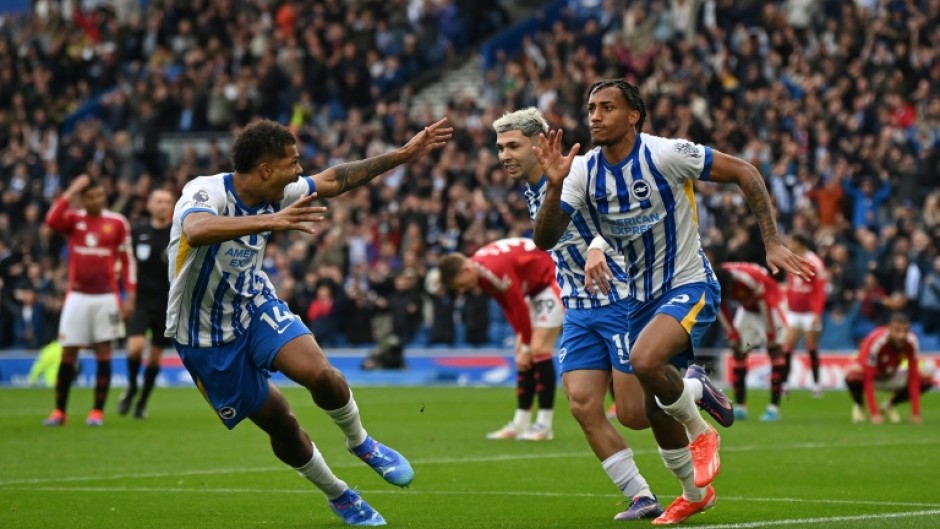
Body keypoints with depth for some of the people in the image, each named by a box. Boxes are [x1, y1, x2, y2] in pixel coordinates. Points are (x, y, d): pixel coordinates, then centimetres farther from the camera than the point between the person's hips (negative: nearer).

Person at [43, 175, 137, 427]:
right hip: (77, 295, 1)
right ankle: (59, 411, 9)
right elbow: (52, 220, -20)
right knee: (68, 353, 1)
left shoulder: (117, 222, 1)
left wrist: (130, 295, -1)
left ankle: (98, 410, 6)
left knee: (103, 352, 0)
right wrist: (70, 192, -16)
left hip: (106, 297, -1)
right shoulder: (73, 220, 3)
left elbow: (128, 260, 5)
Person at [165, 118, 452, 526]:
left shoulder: (276, 194, -8)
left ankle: (360, 442, 7)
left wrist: (403, 154, 7)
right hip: (206, 336, -5)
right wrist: (269, 221, -63)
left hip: (256, 305, 5)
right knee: (279, 423, 0)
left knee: (319, 372, -22)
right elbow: (197, 231, -52)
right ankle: (338, 496, 24)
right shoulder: (205, 192, -29)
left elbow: (332, 181, 8)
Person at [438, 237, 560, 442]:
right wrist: (522, 340, -6)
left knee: (538, 350, -15)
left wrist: (527, 347, -16)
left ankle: (544, 425, -13)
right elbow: (509, 307, 2)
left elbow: (519, 307, -26)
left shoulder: (496, 270, -31)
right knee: (523, 354, 4)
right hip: (535, 286, 9)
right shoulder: (481, 273, -3)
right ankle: (520, 423, 5)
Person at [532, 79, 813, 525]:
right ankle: (696, 493, 34)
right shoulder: (584, 171, -4)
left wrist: (772, 243, -16)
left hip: (689, 286, -6)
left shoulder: (665, 154, -18)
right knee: (650, 412, 8)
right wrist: (555, 186, -28)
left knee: (645, 359, -33)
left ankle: (702, 434, -6)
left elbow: (744, 173, -11)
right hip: (641, 298, 6)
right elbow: (545, 239, -11)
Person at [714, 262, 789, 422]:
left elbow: (766, 305, -29)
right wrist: (733, 336, -8)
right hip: (748, 309, 5)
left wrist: (771, 337, -19)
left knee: (775, 350, -15)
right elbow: (721, 310, -7)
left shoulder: (752, 279, -40)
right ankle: (740, 407, 1)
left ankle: (774, 407, -18)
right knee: (739, 352, -2)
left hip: (770, 303, -5)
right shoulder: (715, 285, -23)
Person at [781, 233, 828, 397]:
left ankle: (816, 384, 12)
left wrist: (817, 313, -16)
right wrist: (786, 307, 14)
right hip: (793, 312, 5)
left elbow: (820, 290, -12)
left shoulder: (813, 262, -11)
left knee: (812, 349, 2)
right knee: (787, 348, -5)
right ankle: (783, 383, -5)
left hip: (810, 313, -5)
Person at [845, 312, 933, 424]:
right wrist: (874, 413, -41)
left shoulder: (912, 342, -24)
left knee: (926, 378, -19)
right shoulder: (876, 341, -35)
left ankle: (890, 405, 4)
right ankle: (858, 405, -4)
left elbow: (913, 377, -21)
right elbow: (868, 379, -34)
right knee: (854, 374, -39)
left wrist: (915, 413, -25)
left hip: (891, 377, 4)